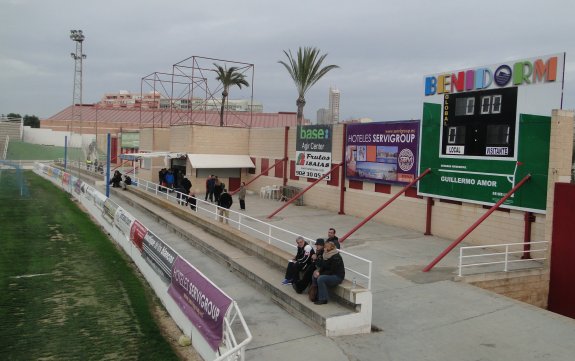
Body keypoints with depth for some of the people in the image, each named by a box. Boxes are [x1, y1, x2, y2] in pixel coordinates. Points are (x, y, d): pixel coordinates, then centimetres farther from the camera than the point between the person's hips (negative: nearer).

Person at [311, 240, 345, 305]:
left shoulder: (336, 257, -21)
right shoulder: (326, 255, 6)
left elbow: (332, 271, -23)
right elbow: (323, 266, 11)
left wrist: (320, 274, -20)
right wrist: (319, 271, -9)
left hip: (338, 276, -9)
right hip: (330, 274, 9)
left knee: (320, 279, -27)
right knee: (314, 277, -4)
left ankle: (323, 299, -19)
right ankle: (316, 296, 3)